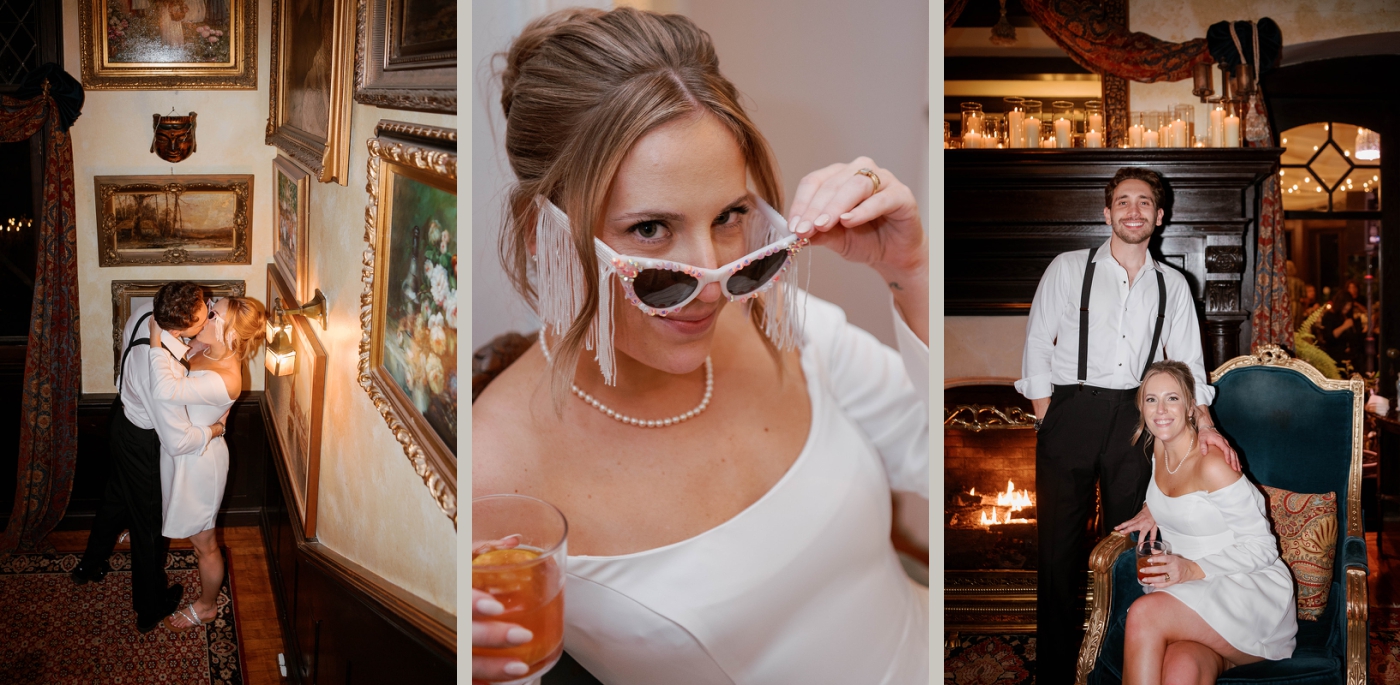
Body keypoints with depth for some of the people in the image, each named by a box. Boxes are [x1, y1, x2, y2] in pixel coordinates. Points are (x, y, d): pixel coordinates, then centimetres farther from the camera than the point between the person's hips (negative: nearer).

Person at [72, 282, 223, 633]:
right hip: (143, 441, -8)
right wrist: (214, 429, -18)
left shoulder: (143, 313, -20)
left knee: (117, 495, 31)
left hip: (123, 412, 8)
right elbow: (178, 440, -36)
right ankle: (151, 608, 34)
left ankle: (90, 565, 56)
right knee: (149, 523, 13)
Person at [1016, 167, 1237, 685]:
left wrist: (1204, 422, -5)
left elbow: (1187, 361, 10)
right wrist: (1046, 422, -3)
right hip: (1071, 409, -2)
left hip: (1134, 417, 2)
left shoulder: (1172, 286, 12)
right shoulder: (1069, 269, 4)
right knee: (1060, 543, -1)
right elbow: (1037, 346, 3)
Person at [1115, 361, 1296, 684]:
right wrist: (1153, 510, 10)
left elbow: (1261, 547, -12)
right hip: (1190, 590, 4)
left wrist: (1194, 570, -22)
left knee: (1144, 614, -32)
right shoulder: (1159, 445, 6)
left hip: (1252, 590, -4)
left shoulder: (1211, 463, -16)